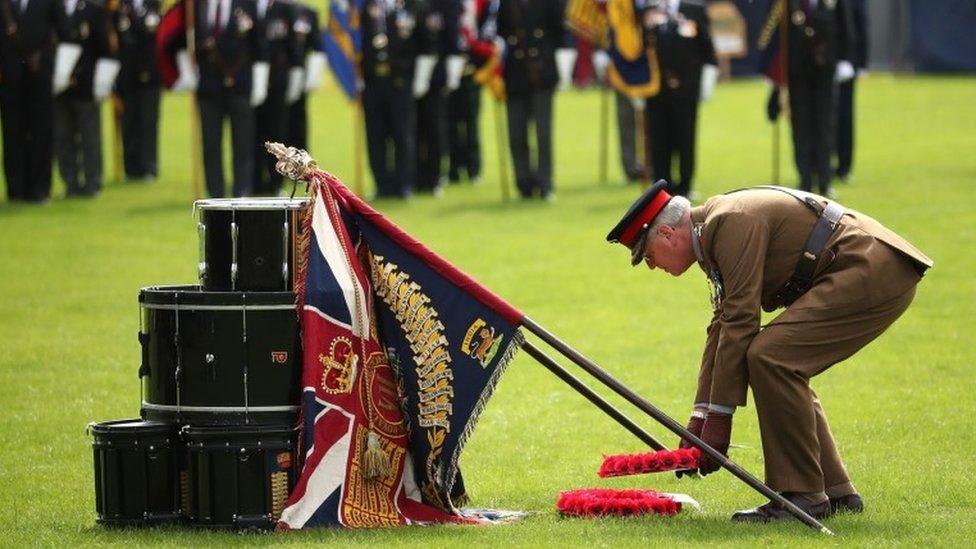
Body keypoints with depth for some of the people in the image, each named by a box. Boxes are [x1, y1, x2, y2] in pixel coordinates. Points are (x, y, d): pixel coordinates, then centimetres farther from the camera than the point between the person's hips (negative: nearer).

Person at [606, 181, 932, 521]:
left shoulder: (730, 223, -16)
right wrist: (700, 417, 18)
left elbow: (740, 323, -19)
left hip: (872, 272, -11)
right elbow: (722, 326, 21)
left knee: (770, 356, -18)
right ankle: (835, 492, 17)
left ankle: (802, 494, -12)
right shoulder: (714, 230, 16)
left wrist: (718, 416, -15)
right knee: (782, 366, 13)